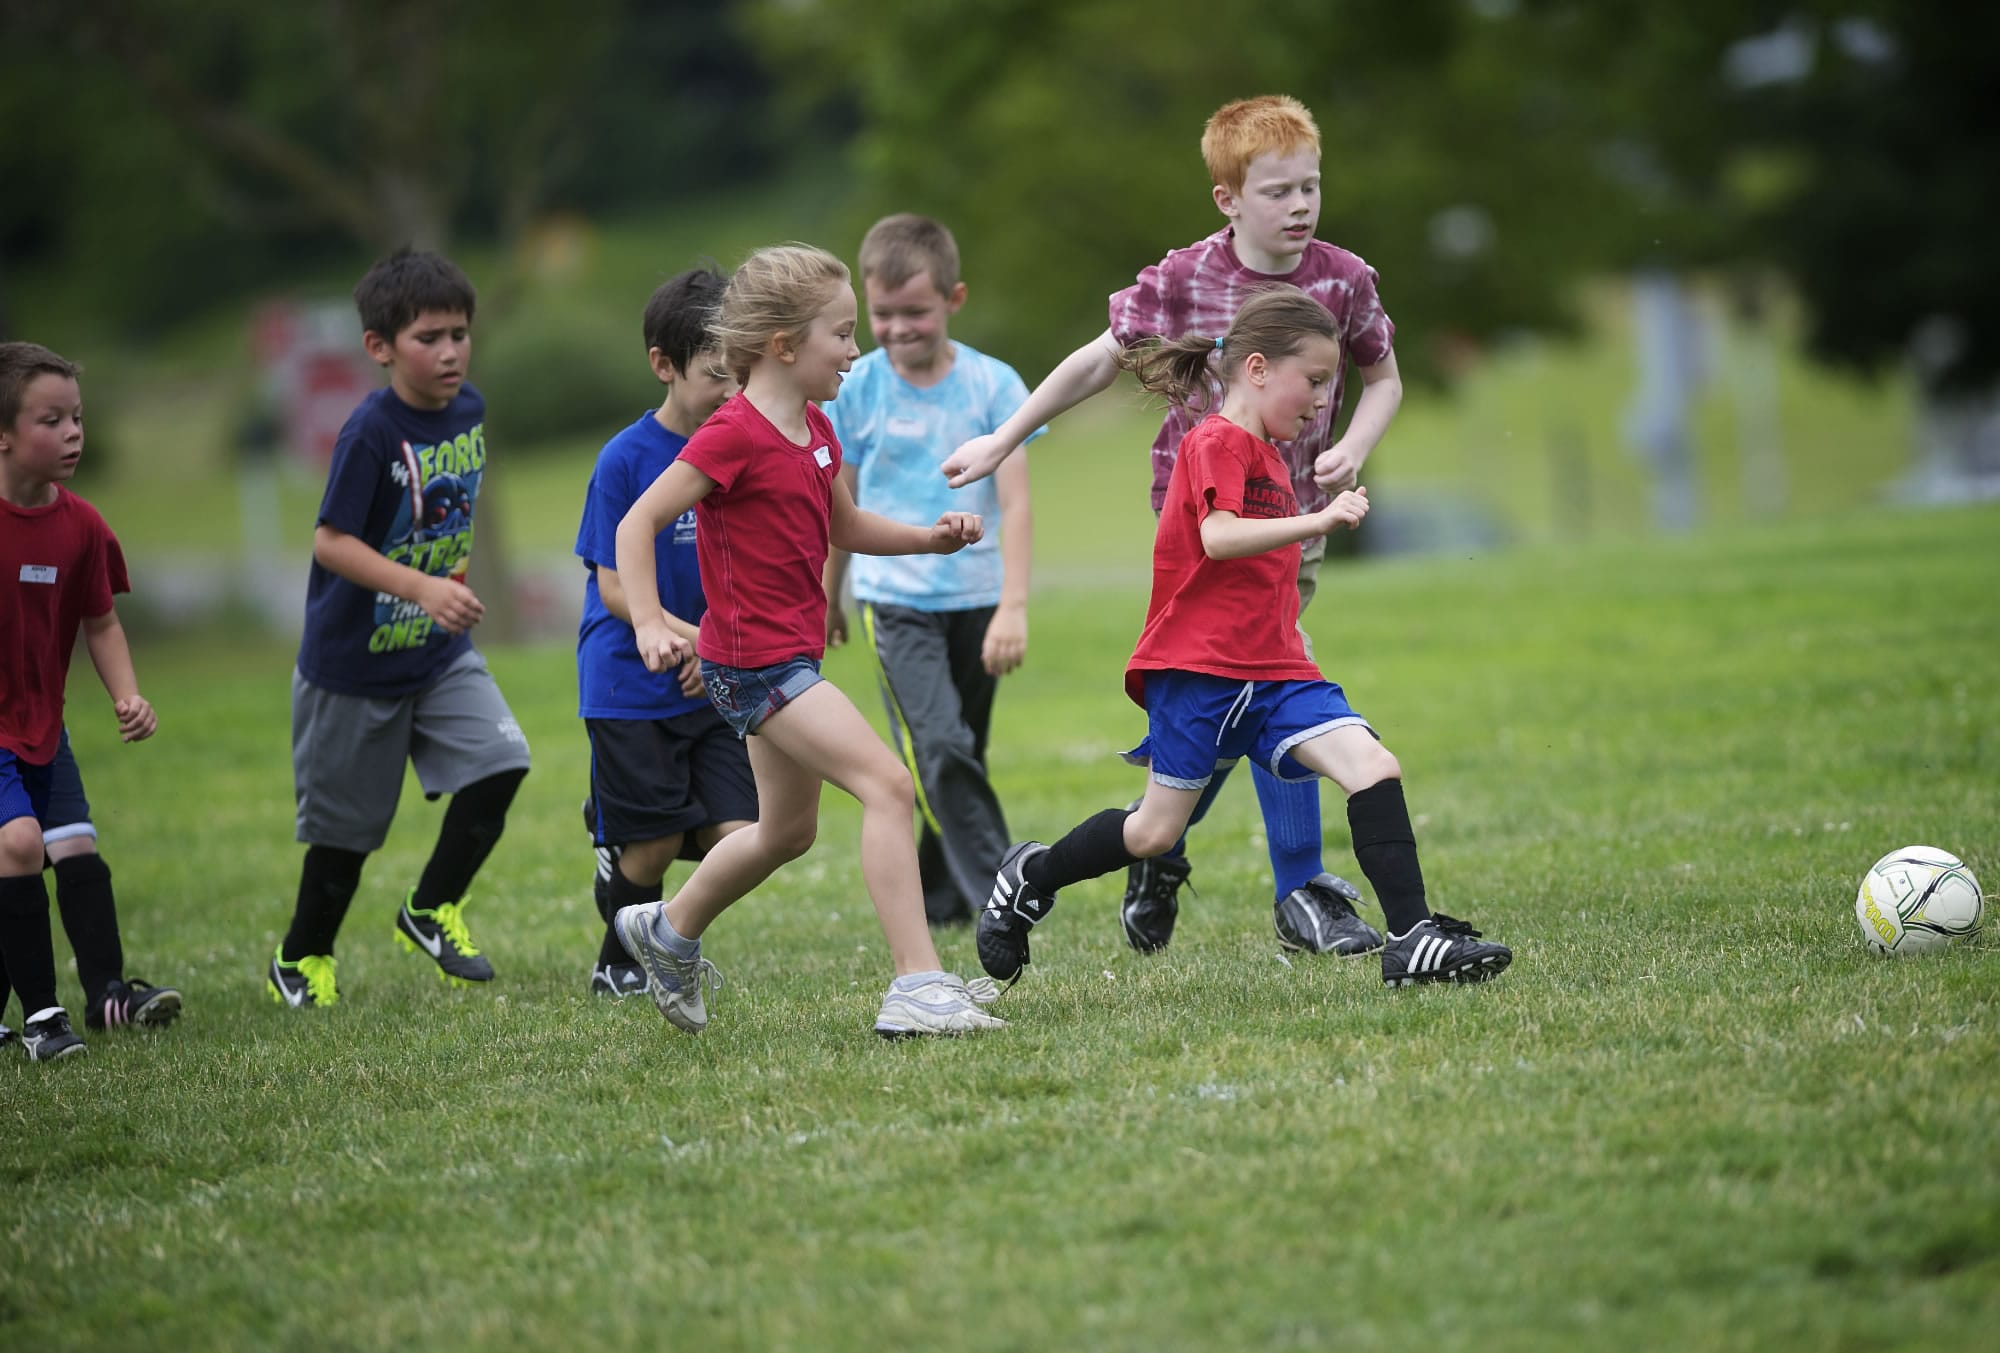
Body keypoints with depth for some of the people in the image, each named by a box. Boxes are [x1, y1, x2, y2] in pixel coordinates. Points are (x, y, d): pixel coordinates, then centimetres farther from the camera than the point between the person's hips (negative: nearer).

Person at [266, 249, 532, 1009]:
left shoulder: (468, 411, -2)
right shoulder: (371, 433, -23)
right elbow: (331, 542, -26)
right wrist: (422, 588, -36)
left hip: (442, 655, 6)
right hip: (356, 662, -5)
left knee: (498, 762, -13)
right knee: (347, 824, 6)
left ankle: (431, 911, 8)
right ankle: (301, 960, 28)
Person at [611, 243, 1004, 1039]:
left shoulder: (813, 431, 11)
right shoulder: (735, 435, -17)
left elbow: (844, 527, 25)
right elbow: (637, 524, -16)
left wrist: (929, 538, 10)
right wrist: (649, 625, -27)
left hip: (790, 656, 10)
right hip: (756, 662, -10)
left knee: (788, 831, 22)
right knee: (888, 786, -19)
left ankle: (669, 931, 43)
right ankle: (917, 985, -22)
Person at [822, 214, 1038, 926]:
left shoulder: (993, 384, -5)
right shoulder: (856, 388, -3)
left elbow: (1015, 501, -7)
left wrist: (1013, 606, -15)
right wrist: (827, 598, 18)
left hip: (975, 596, 1)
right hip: (893, 596, -1)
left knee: (961, 755, 10)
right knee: (940, 751, -17)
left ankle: (940, 899, 24)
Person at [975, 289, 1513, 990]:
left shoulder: (1267, 457, 19)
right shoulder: (1217, 443, -9)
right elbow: (1219, 538, -27)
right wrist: (1317, 521, -35)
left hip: (1271, 670, 8)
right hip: (1196, 668, -8)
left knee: (1374, 767, -13)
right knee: (1157, 831, -1)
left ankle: (1411, 940, -19)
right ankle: (1029, 877, 24)